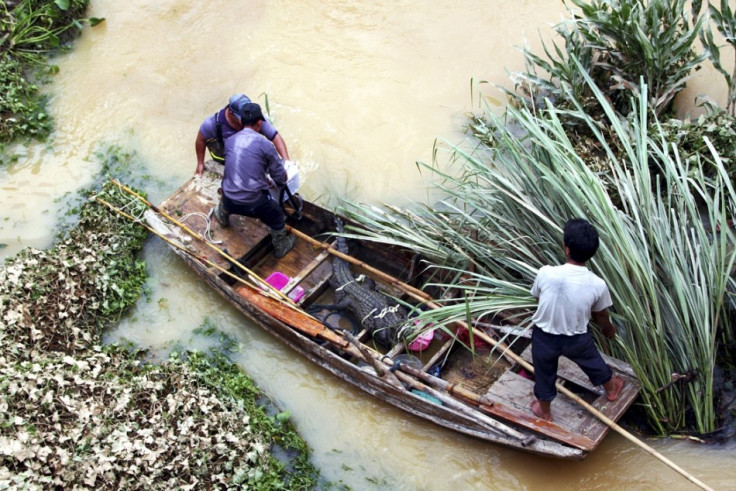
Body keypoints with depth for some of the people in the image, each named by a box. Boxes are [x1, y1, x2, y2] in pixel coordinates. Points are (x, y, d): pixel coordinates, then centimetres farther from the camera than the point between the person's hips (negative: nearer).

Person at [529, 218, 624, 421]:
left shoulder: (545, 273, -28)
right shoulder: (597, 285, -24)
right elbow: (601, 316, -5)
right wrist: (609, 330, 20)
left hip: (544, 337, -1)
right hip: (577, 339, 1)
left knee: (545, 375, 26)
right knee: (593, 362, 32)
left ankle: (544, 411, 50)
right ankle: (611, 389, 60)